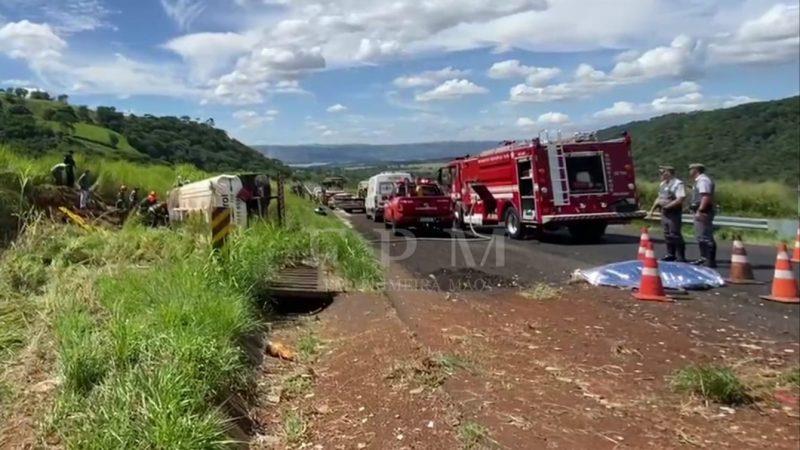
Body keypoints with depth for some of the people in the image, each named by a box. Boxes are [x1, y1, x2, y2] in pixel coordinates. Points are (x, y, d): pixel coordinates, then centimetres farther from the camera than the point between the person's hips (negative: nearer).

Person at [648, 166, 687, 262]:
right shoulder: (662, 184, 14)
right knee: (667, 235, 13)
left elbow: (680, 200, -20)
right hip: (664, 213, 8)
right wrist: (653, 209, 15)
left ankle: (681, 257, 2)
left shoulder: (678, 184, -12)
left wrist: (667, 205, -20)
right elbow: (659, 198, 23)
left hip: (674, 213, -8)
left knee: (675, 235, -6)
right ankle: (670, 254, 22)